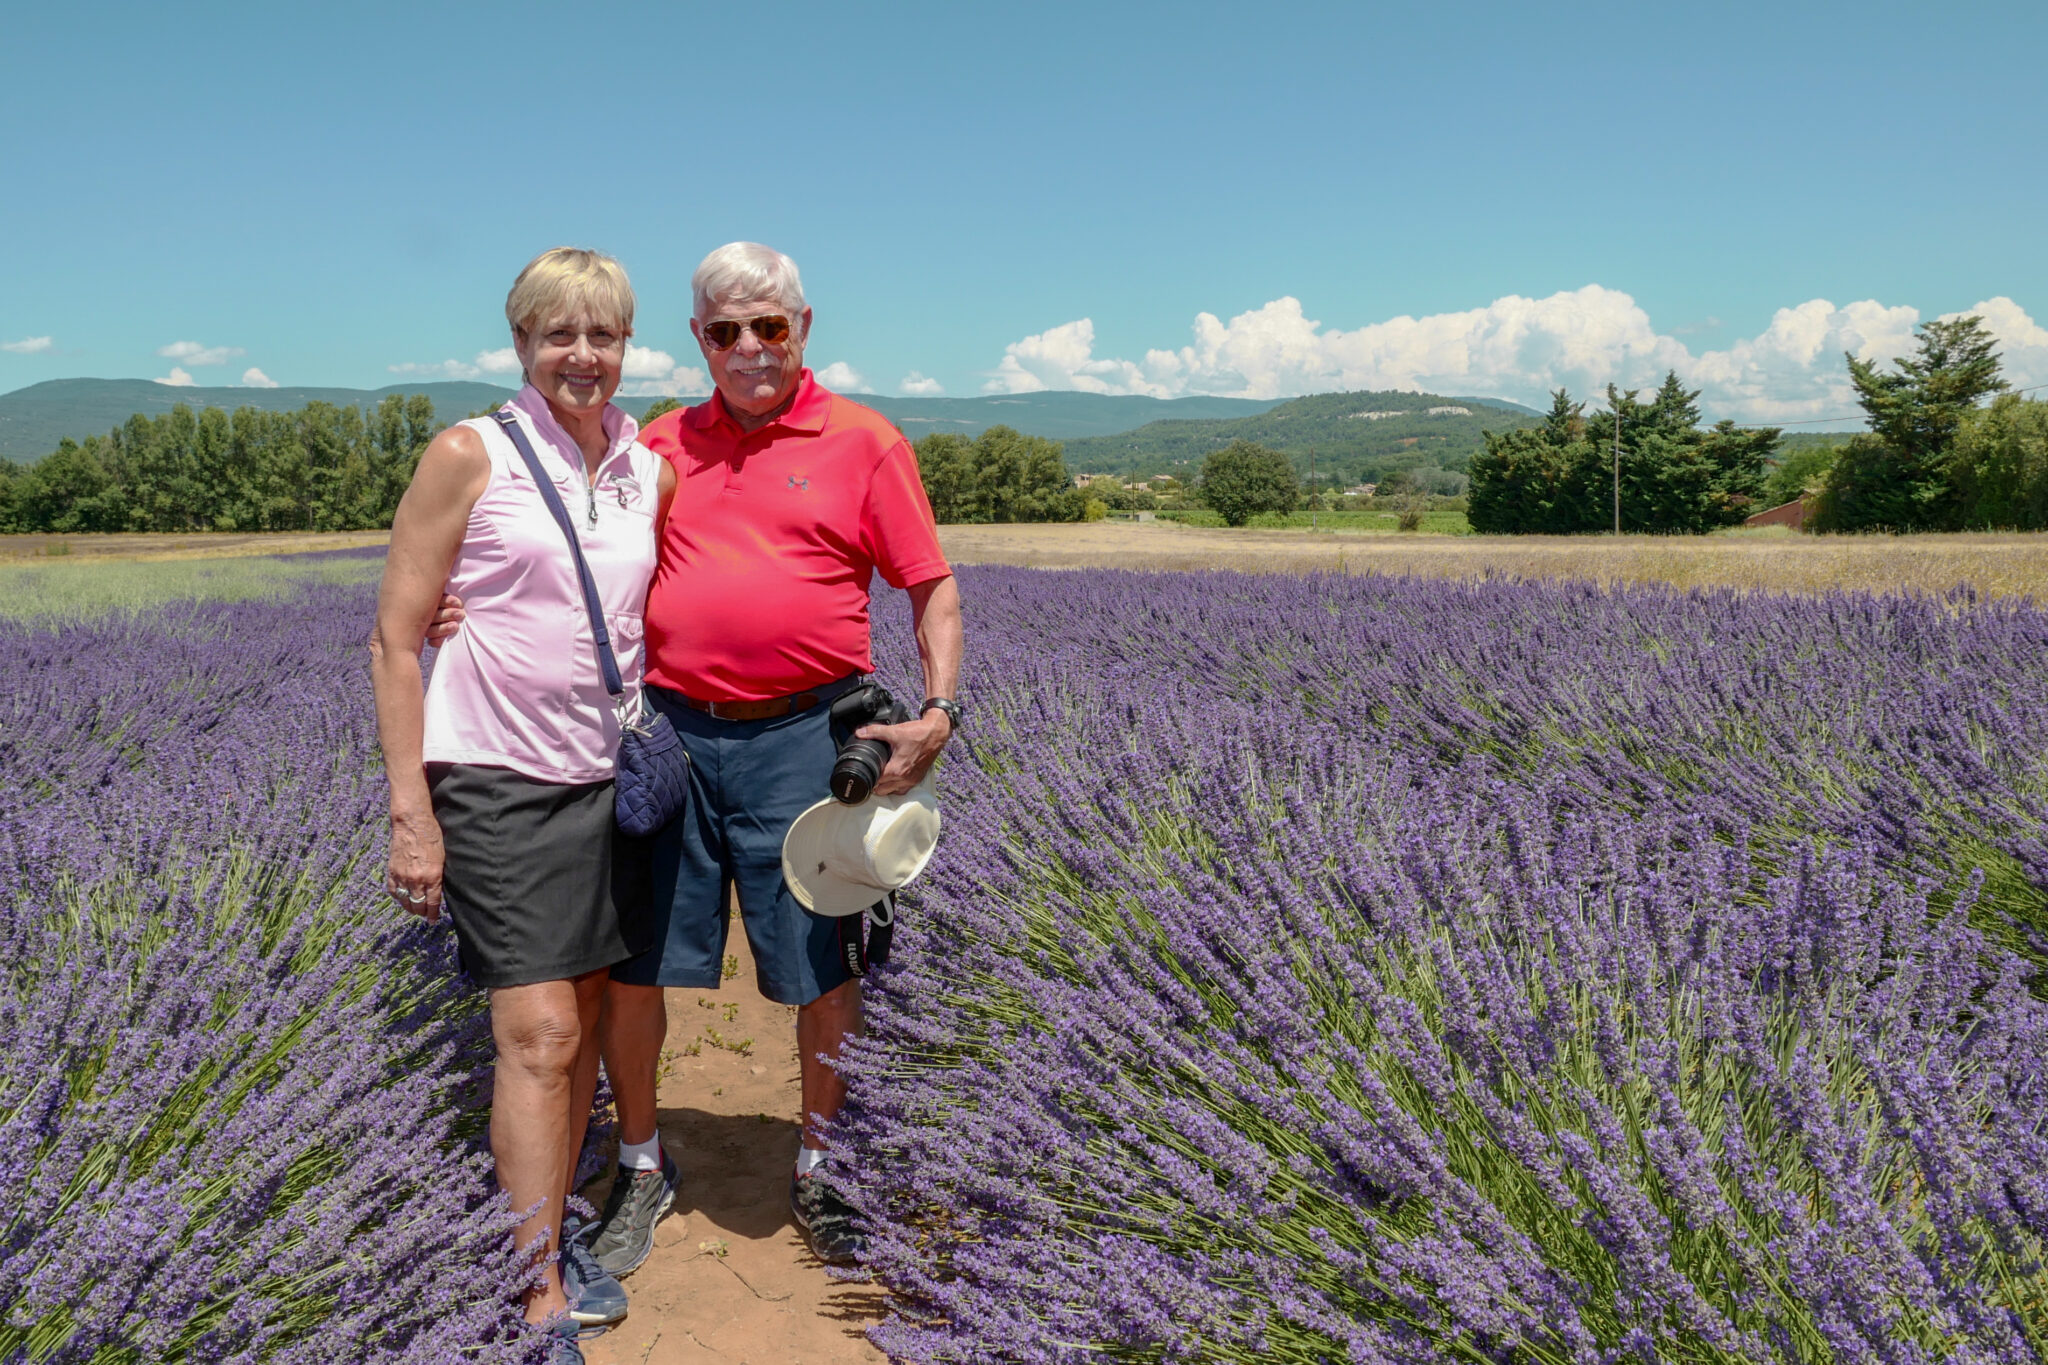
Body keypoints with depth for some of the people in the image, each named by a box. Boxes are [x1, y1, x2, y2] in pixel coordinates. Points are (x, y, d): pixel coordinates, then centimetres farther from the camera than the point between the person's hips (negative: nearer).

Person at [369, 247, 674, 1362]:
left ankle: (552, 1235, 30)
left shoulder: (651, 471, 8)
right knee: (538, 1037, -8)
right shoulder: (469, 456, -7)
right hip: (494, 778, -5)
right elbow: (395, 638, -7)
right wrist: (410, 811, -12)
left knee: (582, 1023, 12)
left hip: (606, 777, 5)